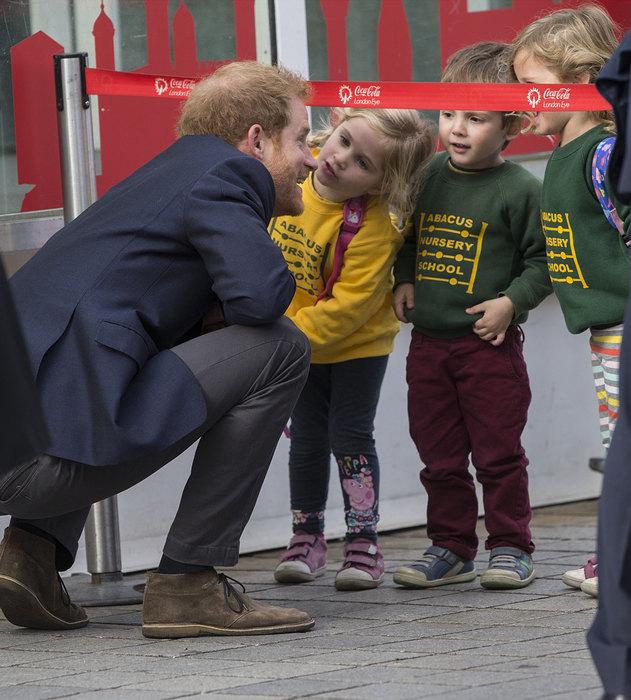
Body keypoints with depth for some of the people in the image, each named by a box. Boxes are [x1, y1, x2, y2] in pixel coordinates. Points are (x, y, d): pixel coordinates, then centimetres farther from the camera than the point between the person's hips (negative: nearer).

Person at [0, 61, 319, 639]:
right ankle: (189, 583, -2)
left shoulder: (160, 177, 29)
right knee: (281, 347, -3)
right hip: (53, 452, -10)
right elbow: (260, 296, -14)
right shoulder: (223, 174, 2)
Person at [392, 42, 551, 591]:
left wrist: (510, 302, -16)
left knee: (498, 453, 1)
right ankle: (452, 547, 20)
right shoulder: (427, 176, 5)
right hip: (428, 340, 5)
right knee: (439, 456, 10)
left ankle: (511, 547, 12)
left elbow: (544, 259, -5)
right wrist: (404, 282, 4)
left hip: (489, 342, -5)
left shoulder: (520, 189, -9)